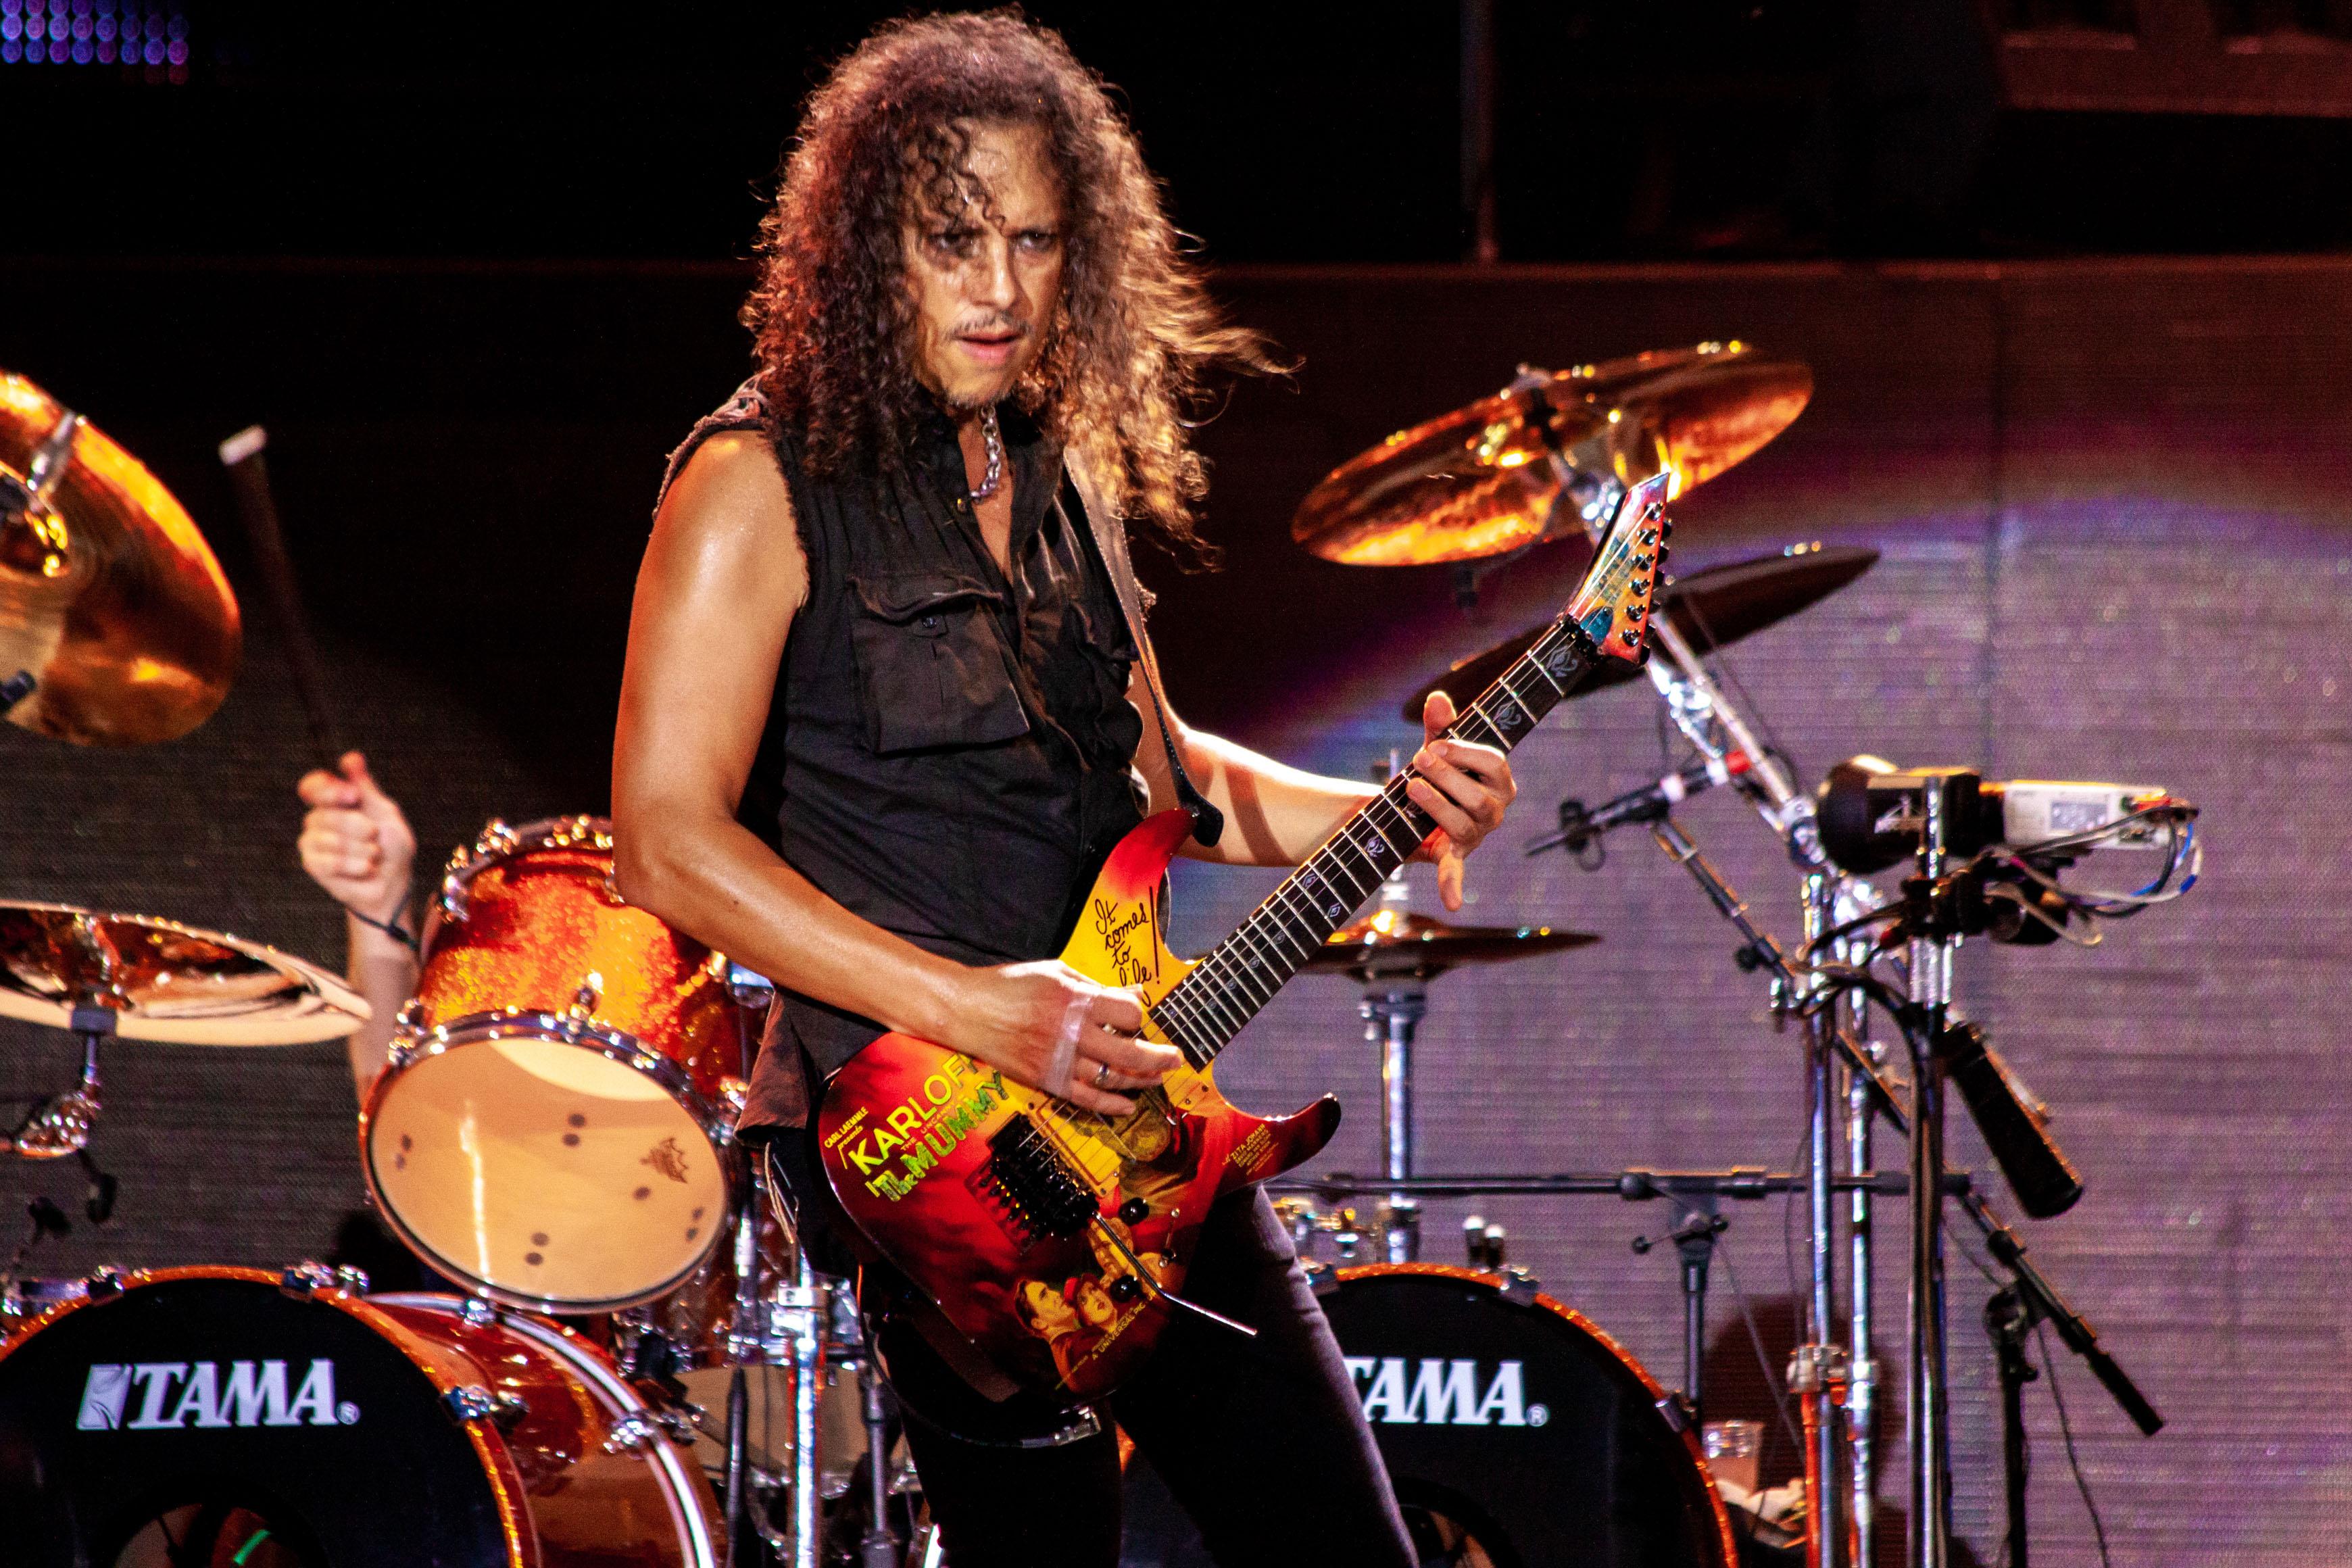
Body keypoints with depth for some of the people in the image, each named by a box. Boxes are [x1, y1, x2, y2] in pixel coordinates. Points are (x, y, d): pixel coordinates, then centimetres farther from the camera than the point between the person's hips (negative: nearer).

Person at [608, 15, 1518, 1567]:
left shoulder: (1064, 473, 14)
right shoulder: (767, 483, -10)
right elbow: (668, 841, -16)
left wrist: (1382, 810, 6)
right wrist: (970, 1008, -22)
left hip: (1134, 1106, 8)